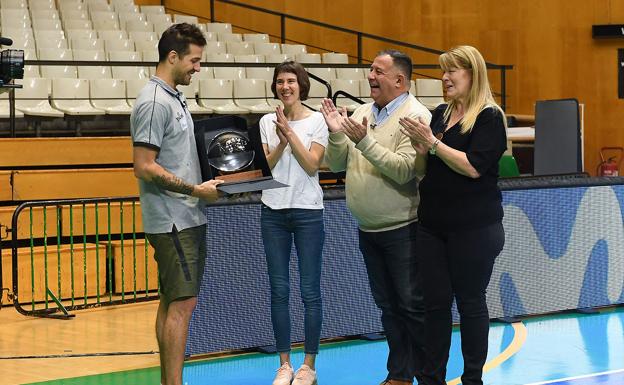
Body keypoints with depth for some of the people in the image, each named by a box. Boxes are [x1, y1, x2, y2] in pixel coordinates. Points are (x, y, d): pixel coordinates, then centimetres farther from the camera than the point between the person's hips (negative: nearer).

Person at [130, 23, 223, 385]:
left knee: (172, 302, 11)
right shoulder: (154, 103, -15)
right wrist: (195, 190, -18)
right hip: (173, 220, -10)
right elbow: (145, 167, -20)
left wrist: (206, 181, 11)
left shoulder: (175, 98, 15)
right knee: (182, 303, -10)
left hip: (188, 218, 10)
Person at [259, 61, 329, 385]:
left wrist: (291, 133, -15)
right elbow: (265, 167, 0)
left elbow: (312, 166, -9)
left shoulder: (317, 121, -2)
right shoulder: (267, 122, 6)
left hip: (307, 212, -3)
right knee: (279, 290, 4)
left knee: (309, 291, -1)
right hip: (273, 212, 3)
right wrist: (282, 141, -15)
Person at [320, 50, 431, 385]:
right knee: (388, 305, 13)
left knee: (412, 305, -2)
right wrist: (336, 135, -8)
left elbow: (404, 170, -23)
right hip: (369, 229, 7)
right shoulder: (361, 113, 9)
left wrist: (365, 142, -26)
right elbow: (336, 164, 9)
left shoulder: (415, 116, -12)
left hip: (403, 230, -7)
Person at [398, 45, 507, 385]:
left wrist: (432, 142, -17)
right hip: (433, 223, 6)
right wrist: (418, 144, -2)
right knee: (435, 302, 6)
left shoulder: (489, 117, -8)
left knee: (470, 303, 3)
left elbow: (472, 167, -19)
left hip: (474, 227, -6)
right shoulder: (441, 113, 12)